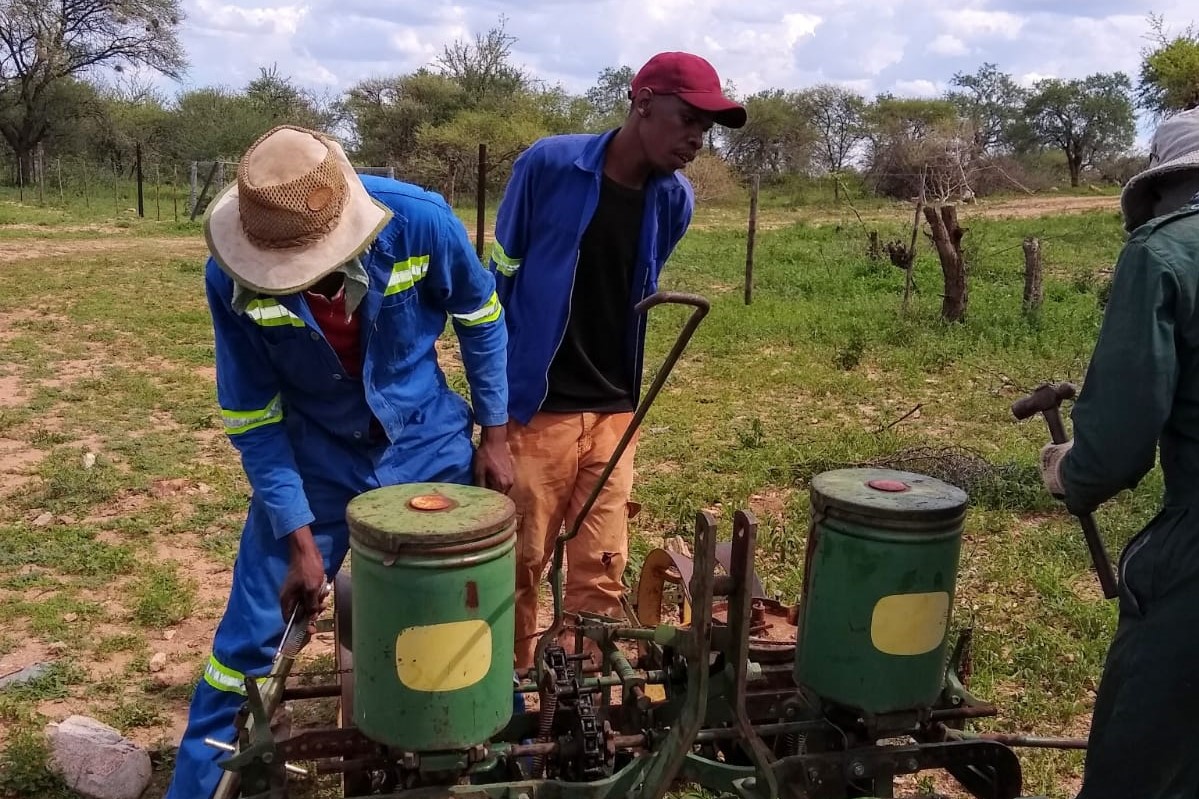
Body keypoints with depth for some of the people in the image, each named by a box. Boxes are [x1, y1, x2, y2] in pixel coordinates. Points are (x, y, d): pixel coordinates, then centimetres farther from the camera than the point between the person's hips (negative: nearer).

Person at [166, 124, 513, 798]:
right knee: (249, 639, 4)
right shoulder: (233, 276, -23)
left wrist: (494, 434, -3)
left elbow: (481, 317, -5)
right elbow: (253, 417, -13)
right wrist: (299, 541, -13)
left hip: (431, 448, 1)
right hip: (311, 462, 0)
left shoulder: (420, 221, -24)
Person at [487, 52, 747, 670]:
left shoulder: (674, 200, 0)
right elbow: (500, 279, -3)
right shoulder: (549, 164, -12)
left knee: (601, 571, 7)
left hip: (615, 412, 4)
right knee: (520, 563, 8)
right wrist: (495, 389, 1)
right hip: (533, 406, -3)